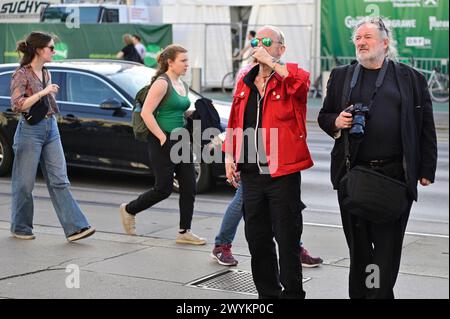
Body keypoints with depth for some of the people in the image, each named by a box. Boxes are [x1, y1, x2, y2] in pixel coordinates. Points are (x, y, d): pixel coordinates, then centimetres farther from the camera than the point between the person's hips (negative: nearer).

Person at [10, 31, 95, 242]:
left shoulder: (45, 73, 12)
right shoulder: (22, 74, -10)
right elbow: (17, 105, -19)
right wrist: (43, 92, -20)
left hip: (51, 129, 7)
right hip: (30, 131, -7)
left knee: (59, 181, 0)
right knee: (25, 183, 4)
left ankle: (75, 228, -4)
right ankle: (20, 228, 20)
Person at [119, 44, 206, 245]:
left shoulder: (183, 86, 14)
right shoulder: (162, 83, -13)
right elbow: (146, 113, -19)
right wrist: (162, 137, -19)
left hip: (181, 141, 8)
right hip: (163, 143, -8)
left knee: (189, 187, 3)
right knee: (164, 189, -1)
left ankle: (184, 232, 10)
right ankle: (129, 210, 22)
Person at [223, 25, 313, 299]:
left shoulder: (290, 77, -4)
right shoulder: (245, 82, 13)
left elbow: (302, 81, -30)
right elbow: (235, 122, 19)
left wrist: (270, 62, -22)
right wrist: (229, 155, 9)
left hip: (283, 173, -6)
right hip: (250, 173, 6)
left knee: (287, 239, 0)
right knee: (257, 238, 14)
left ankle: (292, 293, 11)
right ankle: (267, 292, 27)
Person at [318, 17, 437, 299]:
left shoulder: (411, 78, 6)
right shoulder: (341, 76, 11)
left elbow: (425, 128, 4)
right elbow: (324, 116, 16)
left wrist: (427, 170, -1)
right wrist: (336, 122, -7)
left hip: (395, 173, -2)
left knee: (388, 244, 1)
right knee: (358, 243, 9)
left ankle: (381, 292, 7)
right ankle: (358, 293, 20)